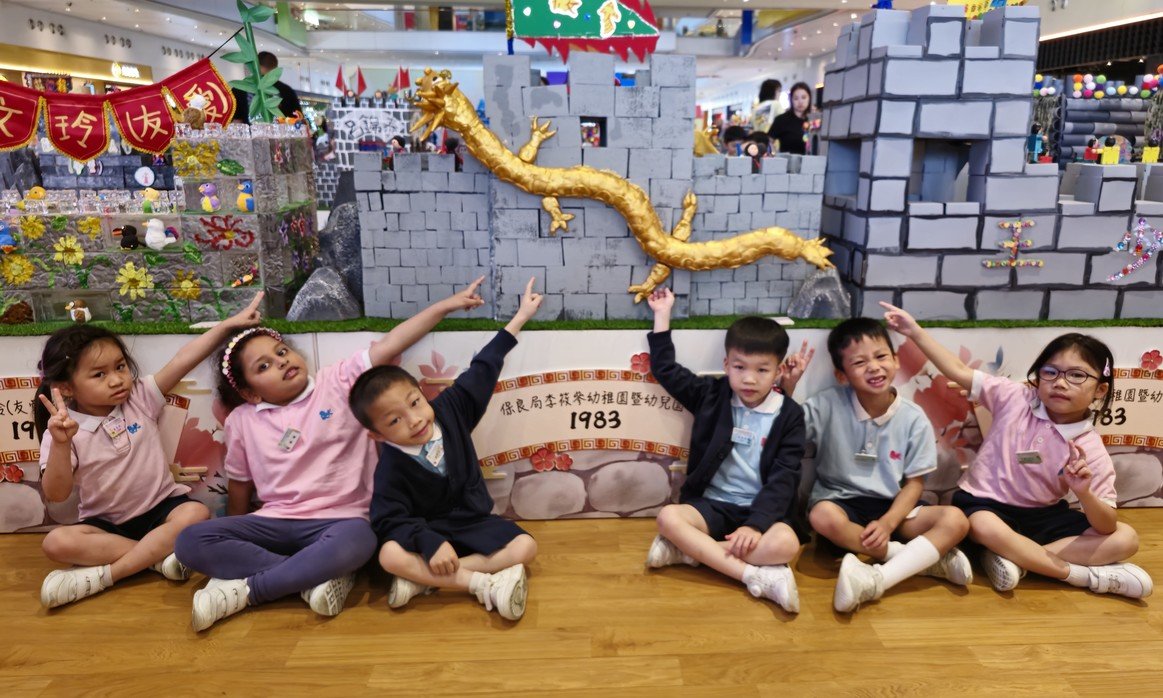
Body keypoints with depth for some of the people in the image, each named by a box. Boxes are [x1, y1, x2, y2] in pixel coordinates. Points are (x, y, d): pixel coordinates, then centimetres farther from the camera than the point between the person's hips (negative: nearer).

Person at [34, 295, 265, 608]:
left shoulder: (140, 398, -4)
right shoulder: (64, 430, -9)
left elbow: (183, 360, -13)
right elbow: (56, 495, -17)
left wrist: (228, 324, -21)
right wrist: (60, 444, -33)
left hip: (161, 508, 1)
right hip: (106, 523, -1)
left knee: (196, 513, -29)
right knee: (56, 543, -27)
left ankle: (101, 575, -24)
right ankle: (159, 556, -23)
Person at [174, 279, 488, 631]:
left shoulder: (339, 383, -2)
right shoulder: (241, 421, 6)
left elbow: (388, 345, -11)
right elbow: (239, 484, 17)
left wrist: (447, 304, -16)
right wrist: (235, 538, 22)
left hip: (339, 520, -3)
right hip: (275, 522, 4)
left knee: (355, 543, -38)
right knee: (191, 542, -17)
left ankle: (243, 590, -19)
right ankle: (317, 577, -19)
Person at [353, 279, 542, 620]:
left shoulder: (449, 408, -10)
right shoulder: (392, 468, -18)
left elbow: (483, 369, -4)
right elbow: (390, 520, -20)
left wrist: (520, 318, -1)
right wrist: (430, 544, -36)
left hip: (475, 522, 3)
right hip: (429, 530, -3)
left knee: (524, 547, -21)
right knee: (390, 556, -32)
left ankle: (423, 577, -20)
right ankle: (484, 584, -31)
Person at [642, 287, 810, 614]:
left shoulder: (789, 415, -3)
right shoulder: (712, 396, 3)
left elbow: (783, 479, -9)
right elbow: (666, 370, 9)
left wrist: (755, 524, -23)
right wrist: (663, 314, 9)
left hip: (762, 509, -1)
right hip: (712, 504, 2)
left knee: (785, 544, -33)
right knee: (668, 517, -29)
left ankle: (690, 551, -24)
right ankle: (755, 576, -32)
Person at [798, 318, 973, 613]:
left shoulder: (914, 418, -6)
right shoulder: (827, 406, -10)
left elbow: (914, 483, -2)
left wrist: (887, 523, -18)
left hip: (891, 508, 2)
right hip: (841, 503, -2)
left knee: (955, 520, -22)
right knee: (822, 516, -36)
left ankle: (876, 579, -34)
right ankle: (923, 558, -21)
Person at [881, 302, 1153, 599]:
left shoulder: (1091, 449, -10)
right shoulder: (1016, 397, -10)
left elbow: (1107, 526, -13)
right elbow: (960, 372, -13)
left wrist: (1084, 493, -35)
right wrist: (915, 331, -21)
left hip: (1043, 515, 3)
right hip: (985, 504, -3)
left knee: (1125, 539, -15)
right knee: (984, 527, -38)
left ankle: (1015, 558, -26)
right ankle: (1086, 575, -21)